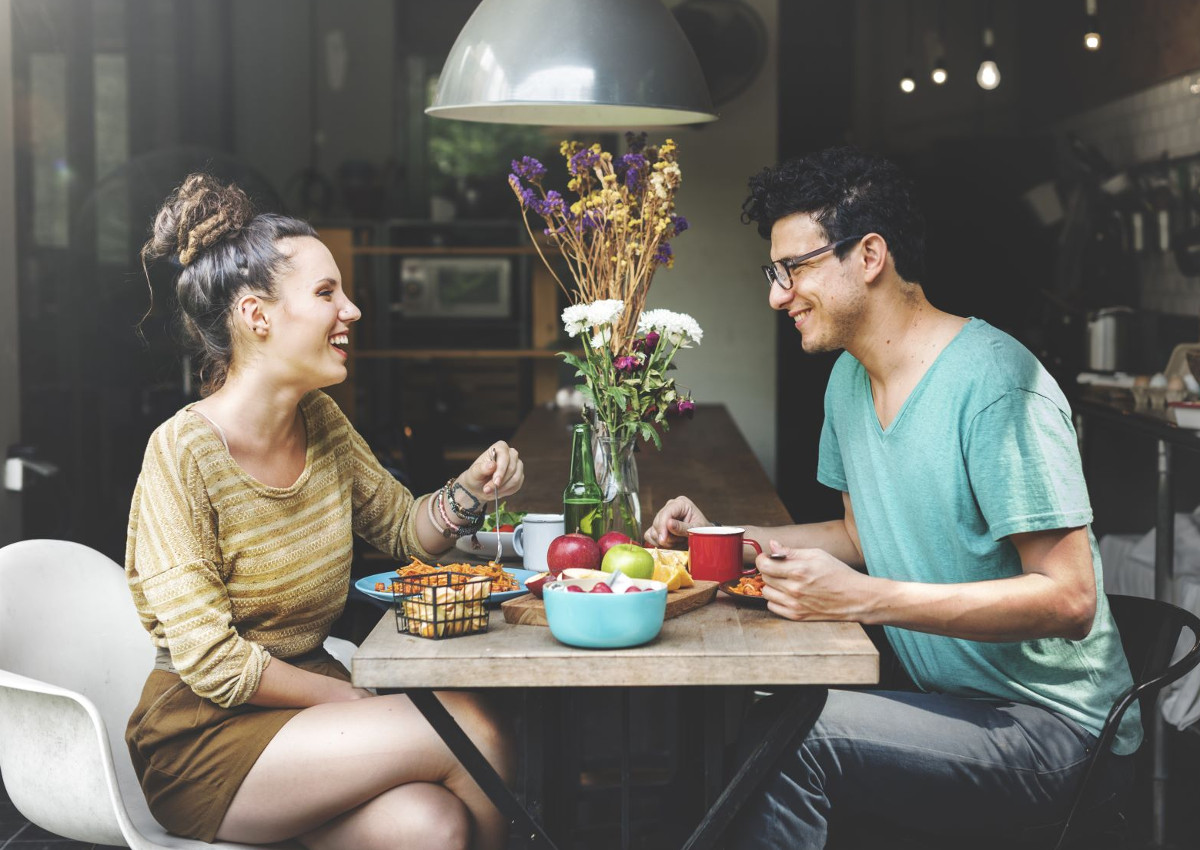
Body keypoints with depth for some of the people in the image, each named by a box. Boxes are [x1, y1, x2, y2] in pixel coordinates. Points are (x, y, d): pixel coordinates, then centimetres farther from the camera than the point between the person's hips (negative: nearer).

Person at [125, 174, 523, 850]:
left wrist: (469, 492, -2)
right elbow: (213, 663, -18)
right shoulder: (183, 453, -17)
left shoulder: (323, 422, 4)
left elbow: (404, 531, 19)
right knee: (471, 730, -22)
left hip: (308, 701, 6)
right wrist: (359, 700, -14)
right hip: (199, 739, -6)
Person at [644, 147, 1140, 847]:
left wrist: (861, 598, -30)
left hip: (1052, 726, -8)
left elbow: (1069, 599, -23)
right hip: (943, 701, 8)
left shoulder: (994, 382, -20)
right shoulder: (850, 379, 9)